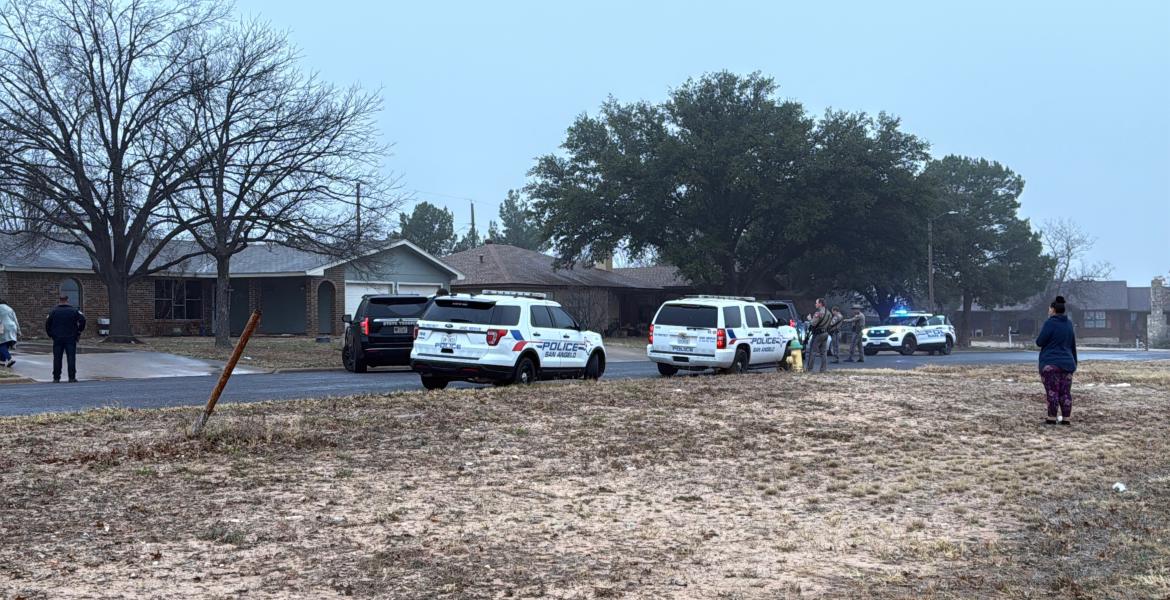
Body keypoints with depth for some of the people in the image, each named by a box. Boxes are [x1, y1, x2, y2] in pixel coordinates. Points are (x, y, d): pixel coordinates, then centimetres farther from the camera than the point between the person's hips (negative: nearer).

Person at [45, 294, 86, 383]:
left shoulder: (54, 311, 2)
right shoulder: (74, 311, -1)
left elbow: (47, 323, 1)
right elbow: (82, 320, -10)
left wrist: (50, 334, 13)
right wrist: (79, 331, 2)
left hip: (57, 339, 1)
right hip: (71, 338, -1)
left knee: (57, 358, 5)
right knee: (71, 358, 0)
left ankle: (56, 378, 6)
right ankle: (72, 377, -4)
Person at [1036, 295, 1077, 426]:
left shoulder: (1050, 323, -11)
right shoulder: (1069, 324, 11)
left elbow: (1039, 342, -10)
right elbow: (1073, 345, 18)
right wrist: (1074, 362, 24)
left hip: (1050, 363, -6)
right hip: (1067, 363, 6)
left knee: (1052, 391, -4)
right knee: (1065, 392, 6)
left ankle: (1052, 418, -4)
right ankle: (1066, 419, 6)